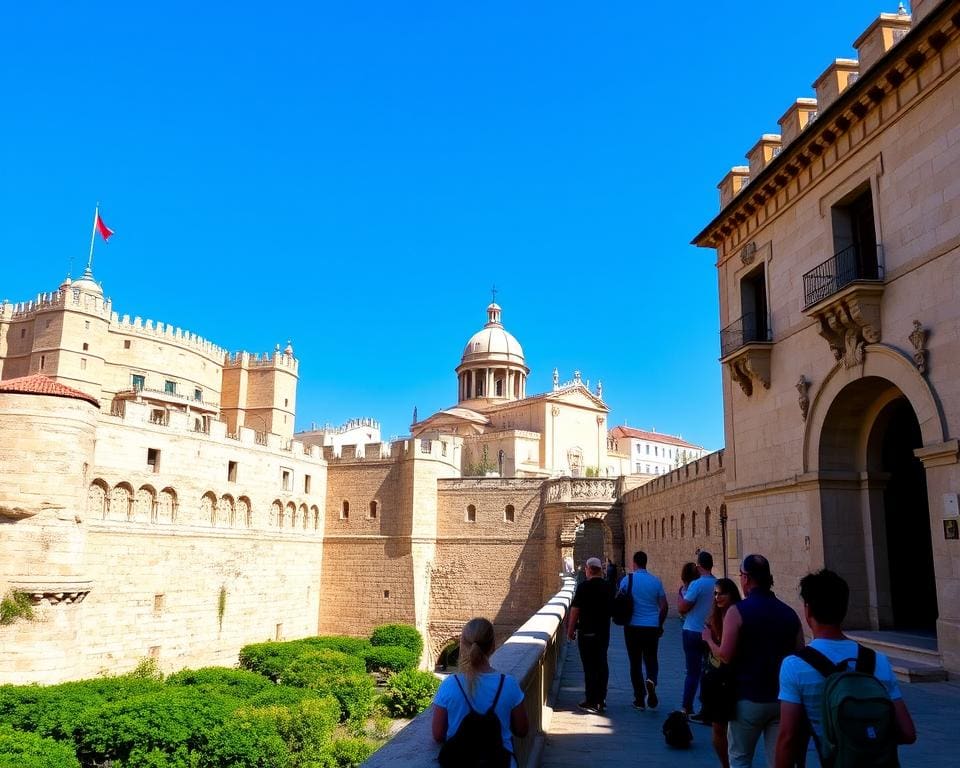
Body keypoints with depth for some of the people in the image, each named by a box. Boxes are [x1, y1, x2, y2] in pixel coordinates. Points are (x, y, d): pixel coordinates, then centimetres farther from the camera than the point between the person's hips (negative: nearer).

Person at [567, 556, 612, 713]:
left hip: (587, 632, -6)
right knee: (602, 664, 13)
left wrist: (570, 630, -1)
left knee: (590, 666, -1)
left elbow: (575, 610, -11)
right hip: (604, 632, 6)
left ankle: (591, 701, 2)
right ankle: (601, 699, 20)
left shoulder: (584, 587, -14)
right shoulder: (608, 587, 3)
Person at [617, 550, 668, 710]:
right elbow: (664, 606, 3)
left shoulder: (627, 580, -4)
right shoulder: (656, 581, 1)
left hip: (633, 627, -1)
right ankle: (651, 680, -16)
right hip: (652, 628, 1)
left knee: (635, 663, 9)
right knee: (651, 660, 15)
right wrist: (660, 625, 15)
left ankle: (640, 700, 10)